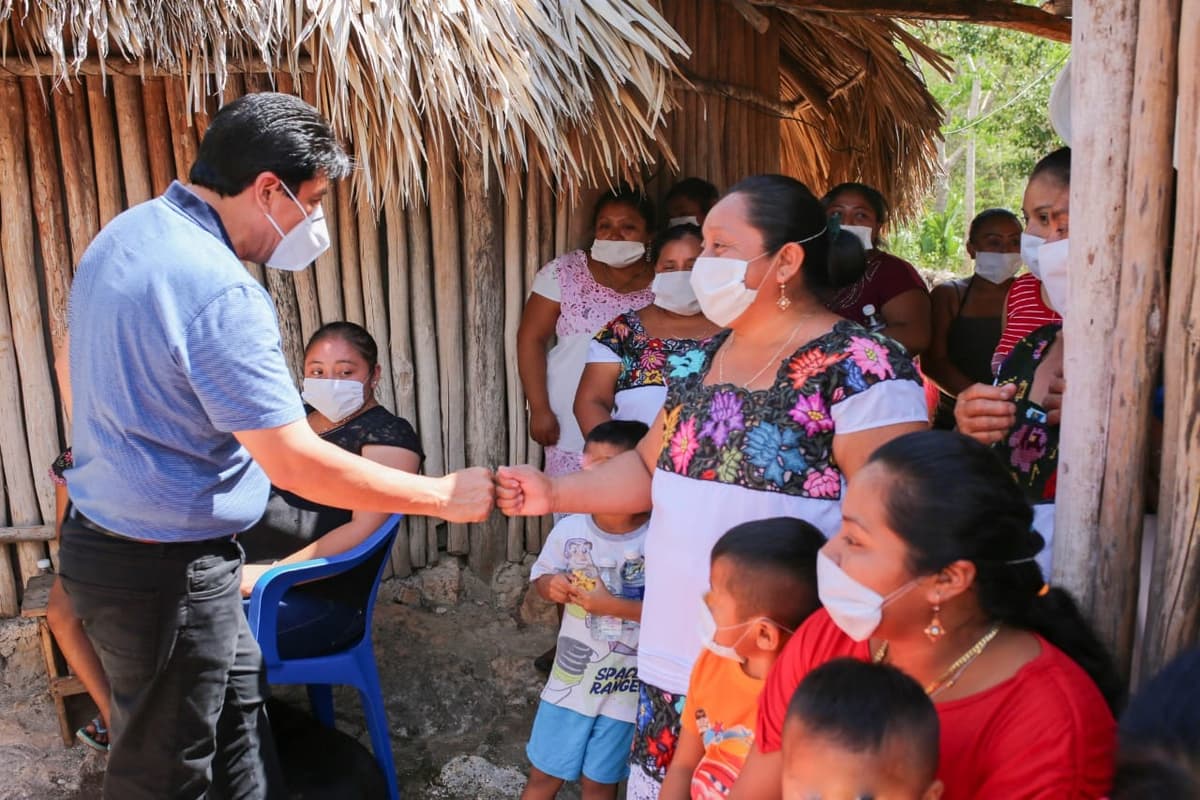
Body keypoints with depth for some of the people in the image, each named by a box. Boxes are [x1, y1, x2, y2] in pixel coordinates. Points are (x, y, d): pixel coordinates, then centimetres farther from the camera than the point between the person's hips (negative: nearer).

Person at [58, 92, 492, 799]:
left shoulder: (123, 235, 4)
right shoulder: (220, 289, -27)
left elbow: (80, 377, 17)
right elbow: (294, 462, -27)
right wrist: (443, 496, -19)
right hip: (167, 574, -9)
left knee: (239, 712, 22)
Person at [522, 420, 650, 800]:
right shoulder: (569, 528, -9)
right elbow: (541, 574, 6)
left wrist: (614, 605, -28)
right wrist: (550, 584, -16)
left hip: (627, 684, -3)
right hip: (570, 676, 3)